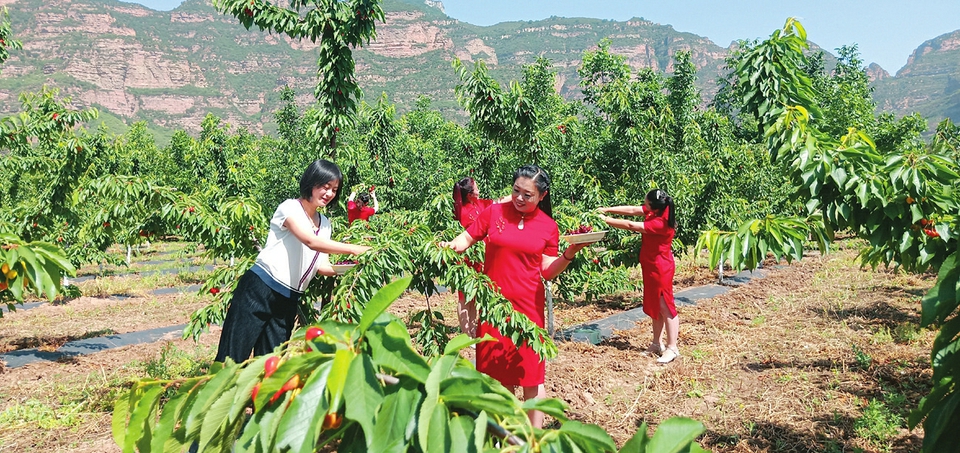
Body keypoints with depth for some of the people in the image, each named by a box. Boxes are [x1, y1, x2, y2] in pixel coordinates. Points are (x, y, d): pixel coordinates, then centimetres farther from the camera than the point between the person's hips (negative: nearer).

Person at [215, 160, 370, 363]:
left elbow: (322, 266, 7)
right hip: (260, 290, -7)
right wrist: (353, 249, -24)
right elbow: (311, 241, -23)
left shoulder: (325, 224, 13)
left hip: (288, 301, 7)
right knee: (232, 358, -4)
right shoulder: (290, 208, -8)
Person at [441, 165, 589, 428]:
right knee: (498, 369, 11)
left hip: (528, 306, -1)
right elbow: (466, 239, 3)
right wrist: (450, 246, -17)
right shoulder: (493, 212, 0)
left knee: (530, 373, 2)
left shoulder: (549, 228, 1)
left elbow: (548, 271, 2)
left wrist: (570, 254, -13)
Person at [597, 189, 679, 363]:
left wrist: (606, 220, -18)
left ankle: (672, 348, 7)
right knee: (654, 306, 16)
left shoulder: (660, 223, -29)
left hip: (660, 269, -10)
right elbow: (632, 210, 2)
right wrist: (607, 210, -5)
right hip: (651, 267, 10)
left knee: (665, 307, -2)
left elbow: (630, 225, -26)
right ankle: (657, 344, 26)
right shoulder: (657, 212, -3)